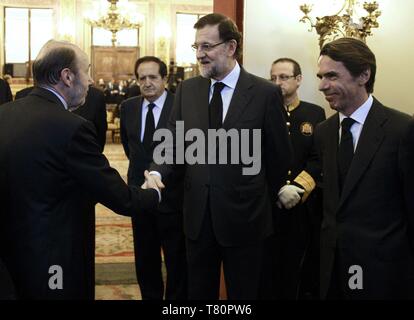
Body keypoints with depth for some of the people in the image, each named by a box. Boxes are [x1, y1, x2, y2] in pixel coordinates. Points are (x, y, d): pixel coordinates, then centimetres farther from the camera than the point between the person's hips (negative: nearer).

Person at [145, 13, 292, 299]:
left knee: (243, 293, 13)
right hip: (198, 214, 4)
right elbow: (175, 141, 4)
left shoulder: (265, 93, -9)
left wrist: (263, 201, 7)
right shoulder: (187, 90, 4)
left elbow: (279, 156, -2)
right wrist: (157, 172, -16)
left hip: (244, 217, -3)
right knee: (199, 292, 17)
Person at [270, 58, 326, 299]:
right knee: (274, 272, 4)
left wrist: (297, 187, -15)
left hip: (307, 206, 1)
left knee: (309, 272, 8)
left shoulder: (316, 114, 5)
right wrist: (279, 189, -15)